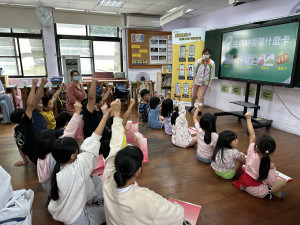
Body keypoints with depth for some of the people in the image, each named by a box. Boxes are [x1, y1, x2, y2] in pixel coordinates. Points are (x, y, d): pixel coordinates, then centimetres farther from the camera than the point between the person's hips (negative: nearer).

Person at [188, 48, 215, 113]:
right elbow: (194, 73, -1)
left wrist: (209, 83, -7)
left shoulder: (212, 63, -10)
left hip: (204, 83, -1)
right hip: (196, 81, 2)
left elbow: (212, 74, -3)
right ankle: (192, 106, 38)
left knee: (201, 97, -1)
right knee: (193, 96, 11)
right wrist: (193, 82, -1)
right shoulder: (198, 61, -9)